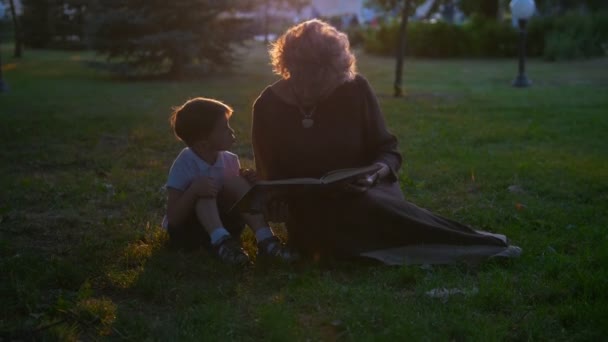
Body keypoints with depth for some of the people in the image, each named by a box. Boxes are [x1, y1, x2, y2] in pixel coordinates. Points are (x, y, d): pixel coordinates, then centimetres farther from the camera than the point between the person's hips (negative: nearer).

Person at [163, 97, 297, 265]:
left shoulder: (229, 159, -4)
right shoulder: (184, 166, -20)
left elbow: (236, 198, 10)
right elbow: (173, 218, -23)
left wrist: (244, 183, -12)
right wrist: (194, 190, -39)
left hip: (222, 222, 5)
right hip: (186, 230, -5)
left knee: (234, 182, -18)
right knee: (204, 193, -30)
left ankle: (264, 238, -29)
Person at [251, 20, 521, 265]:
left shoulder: (355, 89, -7)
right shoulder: (268, 106, -5)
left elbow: (386, 149, 1)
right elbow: (270, 174, 4)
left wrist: (380, 170, -21)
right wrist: (276, 202, -17)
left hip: (364, 193, 1)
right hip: (311, 210, 0)